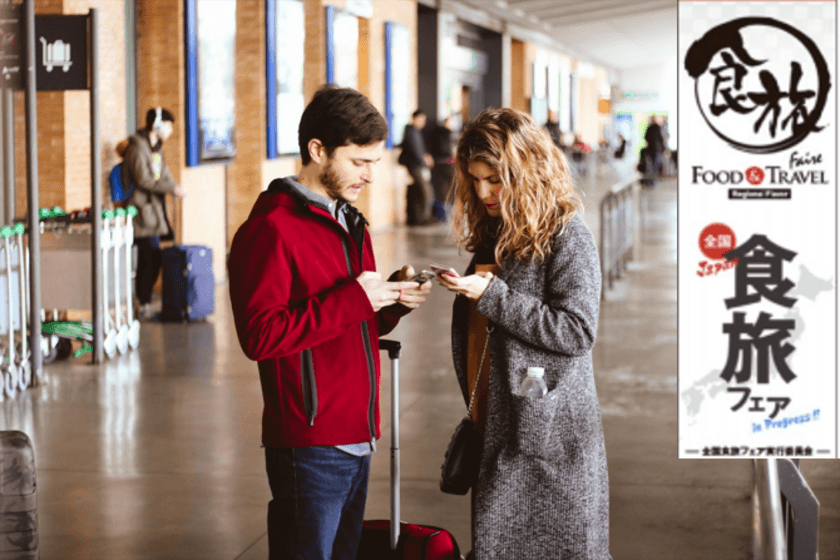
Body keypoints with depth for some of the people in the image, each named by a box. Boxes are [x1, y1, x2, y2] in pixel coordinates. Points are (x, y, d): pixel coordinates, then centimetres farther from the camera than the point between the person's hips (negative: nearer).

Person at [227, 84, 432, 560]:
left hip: (357, 439, 9)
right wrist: (352, 301, -21)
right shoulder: (273, 228, -12)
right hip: (310, 445, -9)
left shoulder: (350, 224, 18)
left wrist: (394, 299, 3)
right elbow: (260, 335, -21)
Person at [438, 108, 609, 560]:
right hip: (498, 429, 8)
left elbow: (577, 331, -19)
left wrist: (490, 294, -20)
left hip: (549, 435, -8)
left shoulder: (567, 236, -12)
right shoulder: (493, 234, 13)